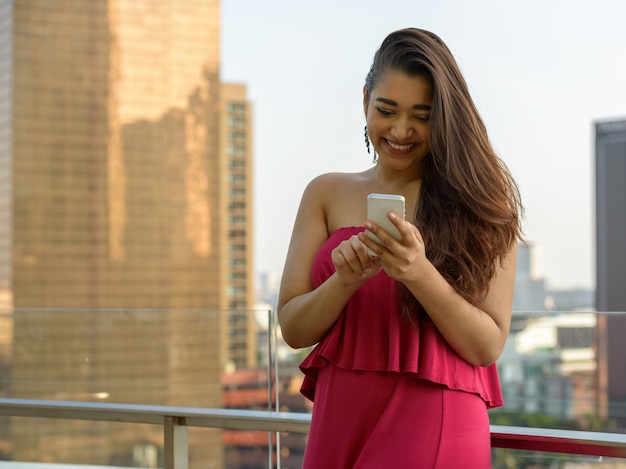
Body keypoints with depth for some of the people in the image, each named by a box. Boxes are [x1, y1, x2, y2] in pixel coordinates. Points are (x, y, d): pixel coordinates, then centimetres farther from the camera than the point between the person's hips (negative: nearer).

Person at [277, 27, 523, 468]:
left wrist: (419, 274, -18)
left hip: (433, 430, -3)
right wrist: (345, 280, -15)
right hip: (339, 421, 3)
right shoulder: (327, 194, 8)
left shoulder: (477, 201, 0)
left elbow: (489, 346, -5)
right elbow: (293, 329, 3)